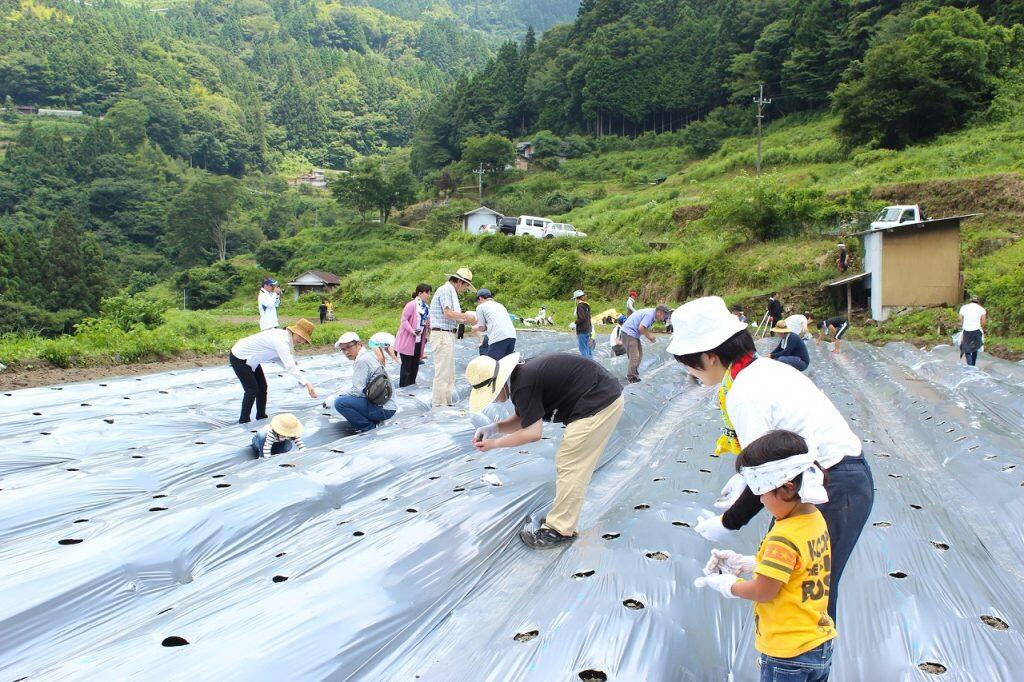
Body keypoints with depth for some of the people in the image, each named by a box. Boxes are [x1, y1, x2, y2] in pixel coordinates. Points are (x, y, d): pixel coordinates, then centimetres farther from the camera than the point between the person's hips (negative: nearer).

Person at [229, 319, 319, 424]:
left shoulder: (284, 336, -3)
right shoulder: (281, 341, -33)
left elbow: (286, 361, -2)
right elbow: (290, 366, -40)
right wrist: (306, 383, -44)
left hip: (250, 358, 10)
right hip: (239, 358, -10)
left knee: (262, 386, 12)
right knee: (252, 390, -6)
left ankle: (261, 416, 24)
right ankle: (244, 421, 7)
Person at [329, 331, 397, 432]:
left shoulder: (362, 360, -16)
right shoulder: (369, 353, 12)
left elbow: (357, 391, -17)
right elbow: (359, 386, 16)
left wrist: (332, 399, -7)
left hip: (384, 409, -10)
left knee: (340, 402, -19)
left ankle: (370, 427, -5)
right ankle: (374, 420, 13)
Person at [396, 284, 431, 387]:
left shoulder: (426, 308, 9)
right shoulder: (412, 305, -14)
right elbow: (404, 320, -17)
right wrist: (412, 331, -26)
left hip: (418, 342, 7)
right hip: (407, 342, -7)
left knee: (415, 367, 13)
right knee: (406, 367, -3)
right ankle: (403, 389, 5)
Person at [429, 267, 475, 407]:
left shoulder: (451, 291, 21)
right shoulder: (445, 290, -9)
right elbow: (448, 313, -20)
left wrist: (465, 321, 11)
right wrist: (465, 316, -8)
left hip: (448, 335, 11)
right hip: (442, 335, -11)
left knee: (449, 373, 14)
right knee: (443, 372, -9)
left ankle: (446, 403, 21)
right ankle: (438, 405, -6)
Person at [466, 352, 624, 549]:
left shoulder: (523, 385, -21)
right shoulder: (521, 374, 10)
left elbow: (533, 433, -18)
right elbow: (522, 420, 20)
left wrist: (494, 443, -8)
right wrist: (493, 428, 5)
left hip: (598, 405, -10)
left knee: (569, 466, -5)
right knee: (572, 466, 17)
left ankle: (559, 530, 2)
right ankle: (562, 518, 26)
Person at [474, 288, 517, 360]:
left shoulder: (480, 306, 12)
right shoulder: (499, 305, 33)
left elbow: (482, 328, 9)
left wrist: (476, 328, 32)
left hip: (498, 337, -7)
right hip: (512, 335, 7)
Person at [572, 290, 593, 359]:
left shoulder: (580, 306, -14)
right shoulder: (586, 305, 13)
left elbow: (582, 318, -23)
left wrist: (575, 324, -12)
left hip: (582, 330, -9)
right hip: (588, 329, 9)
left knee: (583, 349, -5)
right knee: (588, 348, 14)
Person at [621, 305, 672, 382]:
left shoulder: (652, 314, 11)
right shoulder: (649, 314, -19)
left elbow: (644, 328, 17)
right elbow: (641, 328, -25)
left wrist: (650, 336, 3)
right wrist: (649, 336, -12)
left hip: (633, 333, 11)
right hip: (629, 332, -11)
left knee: (639, 355, 14)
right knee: (634, 356, -11)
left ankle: (635, 375, 22)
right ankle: (631, 378, -6)